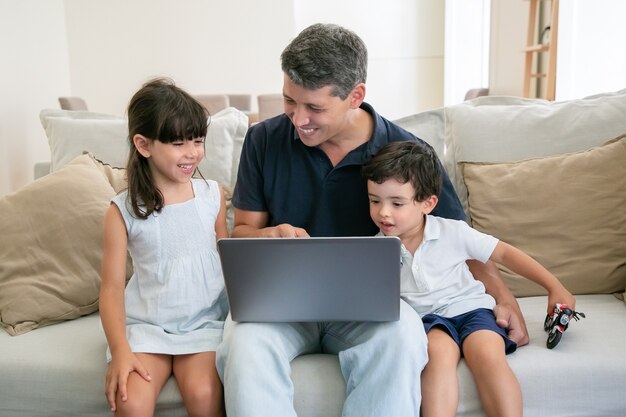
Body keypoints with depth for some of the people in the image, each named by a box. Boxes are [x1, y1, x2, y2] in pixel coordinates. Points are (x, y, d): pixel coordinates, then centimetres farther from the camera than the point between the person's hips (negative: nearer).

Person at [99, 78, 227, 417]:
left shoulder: (213, 195, 1)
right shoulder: (123, 211, -5)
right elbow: (111, 288, -5)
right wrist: (120, 350, -16)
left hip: (204, 321, 1)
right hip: (146, 324, 0)